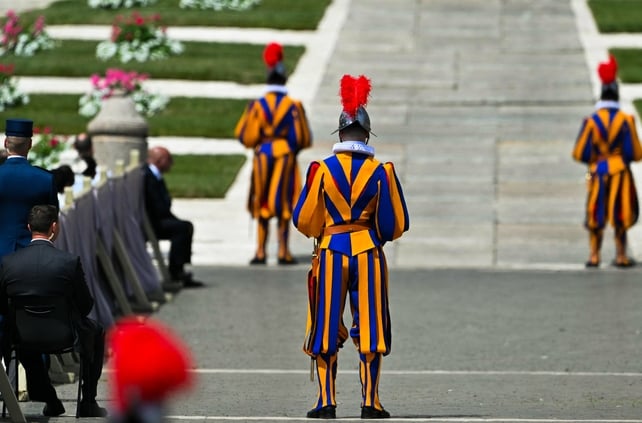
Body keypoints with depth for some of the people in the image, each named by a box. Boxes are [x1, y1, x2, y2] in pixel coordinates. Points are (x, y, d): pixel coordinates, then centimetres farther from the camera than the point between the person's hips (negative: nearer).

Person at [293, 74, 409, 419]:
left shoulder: (322, 170, -6)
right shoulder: (381, 172, -5)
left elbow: (304, 220, -1)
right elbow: (395, 224, -2)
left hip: (330, 252, 0)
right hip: (368, 254, 0)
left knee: (327, 329, 7)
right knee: (368, 327, 6)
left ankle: (326, 402, 4)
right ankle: (370, 403, 5)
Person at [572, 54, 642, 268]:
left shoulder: (591, 121, -9)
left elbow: (580, 154, -9)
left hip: (598, 175, 1)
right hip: (621, 174, 0)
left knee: (595, 217, 10)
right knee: (621, 216, 9)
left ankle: (594, 255, 8)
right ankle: (621, 256, 12)